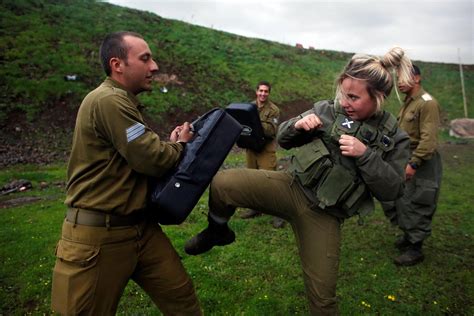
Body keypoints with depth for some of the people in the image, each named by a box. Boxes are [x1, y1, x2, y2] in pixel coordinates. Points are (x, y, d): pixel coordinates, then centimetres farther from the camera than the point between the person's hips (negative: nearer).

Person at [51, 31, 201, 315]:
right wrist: (179, 145, -2)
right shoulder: (109, 100, -19)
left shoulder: (124, 102, 14)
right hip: (98, 235, -9)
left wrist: (170, 145, -3)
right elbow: (152, 160, -21)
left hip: (141, 227, 9)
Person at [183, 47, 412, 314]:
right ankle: (218, 232, 11)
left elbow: (392, 190, -7)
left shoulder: (394, 139, -2)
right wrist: (297, 125, -16)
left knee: (322, 295, 6)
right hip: (291, 186, 1)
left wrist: (365, 154, -20)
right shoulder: (327, 110, 0)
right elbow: (284, 139, 7)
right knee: (223, 183, -20)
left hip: (324, 216, 0)